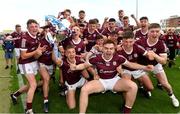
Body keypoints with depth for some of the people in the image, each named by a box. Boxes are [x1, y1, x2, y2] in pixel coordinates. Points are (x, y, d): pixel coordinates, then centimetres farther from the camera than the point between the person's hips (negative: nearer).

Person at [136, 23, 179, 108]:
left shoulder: (161, 44, -25)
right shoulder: (141, 42, -28)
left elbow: (164, 61, -27)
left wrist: (154, 55, -45)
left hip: (155, 65, 0)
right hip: (143, 65, 0)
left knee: (165, 84, 0)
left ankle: (172, 96, 31)